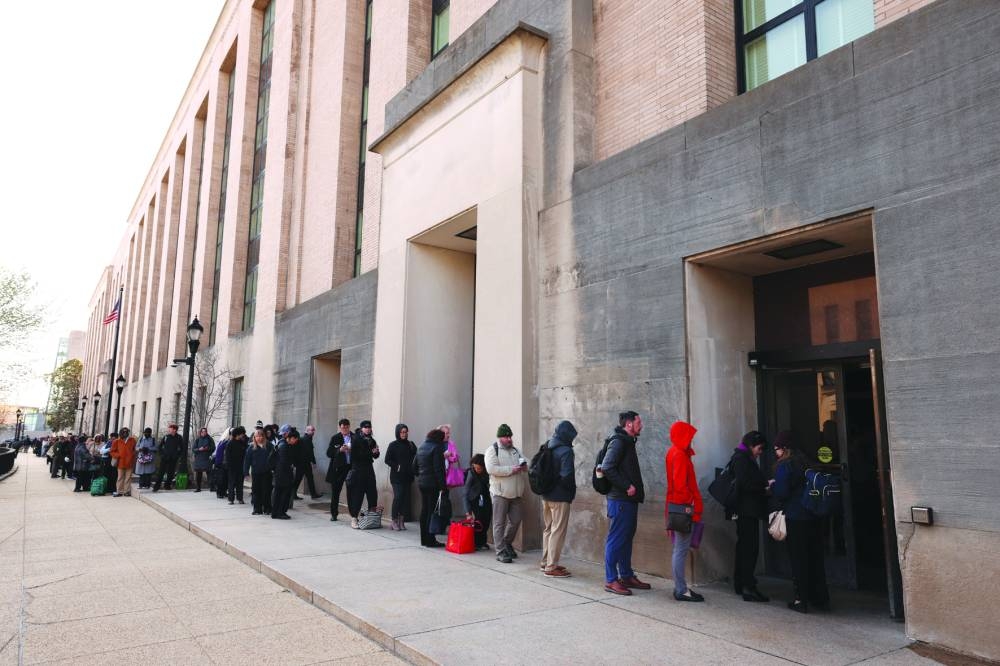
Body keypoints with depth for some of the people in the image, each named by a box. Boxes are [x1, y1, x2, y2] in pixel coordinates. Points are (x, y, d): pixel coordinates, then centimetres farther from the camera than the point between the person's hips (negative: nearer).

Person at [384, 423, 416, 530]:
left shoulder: (411, 445, 9)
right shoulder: (393, 445, 0)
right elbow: (387, 460, -3)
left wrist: (412, 469, -6)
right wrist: (396, 466, -11)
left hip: (407, 476, 4)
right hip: (396, 476, -4)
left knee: (406, 498, 2)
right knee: (398, 497, -9)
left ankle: (402, 521, 9)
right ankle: (394, 521, 1)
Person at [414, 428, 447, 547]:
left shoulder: (421, 447, 13)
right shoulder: (437, 448, -12)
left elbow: (414, 467, 16)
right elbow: (439, 469, -17)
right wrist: (443, 486, -16)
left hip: (421, 483, 8)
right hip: (433, 484, -8)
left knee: (424, 511, 13)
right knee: (432, 511, -3)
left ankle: (424, 539, 19)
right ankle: (430, 541, 0)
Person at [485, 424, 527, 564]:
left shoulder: (515, 450, 15)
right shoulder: (492, 450, -5)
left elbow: (525, 462, 22)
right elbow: (491, 469, -18)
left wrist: (524, 466, -3)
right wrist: (511, 470, -19)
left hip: (515, 493, 6)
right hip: (500, 493, -6)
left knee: (515, 521, 10)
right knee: (500, 523, -1)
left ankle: (507, 543, 31)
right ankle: (501, 552, 5)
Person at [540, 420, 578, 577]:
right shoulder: (566, 451, -17)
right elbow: (567, 475, -24)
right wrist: (572, 491, -7)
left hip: (546, 495, 8)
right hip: (560, 497, -8)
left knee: (548, 529, 18)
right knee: (558, 531, 1)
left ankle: (546, 562, 27)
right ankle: (551, 567, 4)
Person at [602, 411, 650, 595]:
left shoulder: (627, 442, 18)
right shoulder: (618, 441, -13)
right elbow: (607, 468, -23)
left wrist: (637, 487, 11)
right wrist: (627, 486, -19)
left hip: (629, 499, 10)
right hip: (620, 499, -10)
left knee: (626, 538, 15)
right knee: (616, 539, -5)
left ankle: (627, 576, 24)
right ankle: (611, 580, 1)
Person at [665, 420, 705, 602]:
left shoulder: (674, 452, 15)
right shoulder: (680, 455, -15)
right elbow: (680, 484, -21)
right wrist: (690, 506, -13)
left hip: (676, 506, 10)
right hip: (682, 507, -10)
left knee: (679, 548, 14)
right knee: (681, 549, -5)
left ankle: (680, 586, 21)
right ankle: (681, 590, 0)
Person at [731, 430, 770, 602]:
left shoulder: (744, 458, 20)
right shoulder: (741, 459, -11)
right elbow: (745, 484, -20)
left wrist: (765, 484, 7)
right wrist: (765, 488, -11)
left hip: (746, 511, 11)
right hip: (747, 510, -11)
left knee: (744, 546, 14)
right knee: (751, 547, -11)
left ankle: (740, 584, 22)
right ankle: (748, 587, -12)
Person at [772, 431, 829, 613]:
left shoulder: (784, 466, -13)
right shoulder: (805, 462, 7)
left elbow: (781, 492, -16)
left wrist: (772, 486, 3)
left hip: (794, 518, -6)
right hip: (812, 517, 6)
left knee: (798, 558, 2)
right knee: (815, 557, 14)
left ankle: (802, 600, 6)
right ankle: (821, 599, 22)